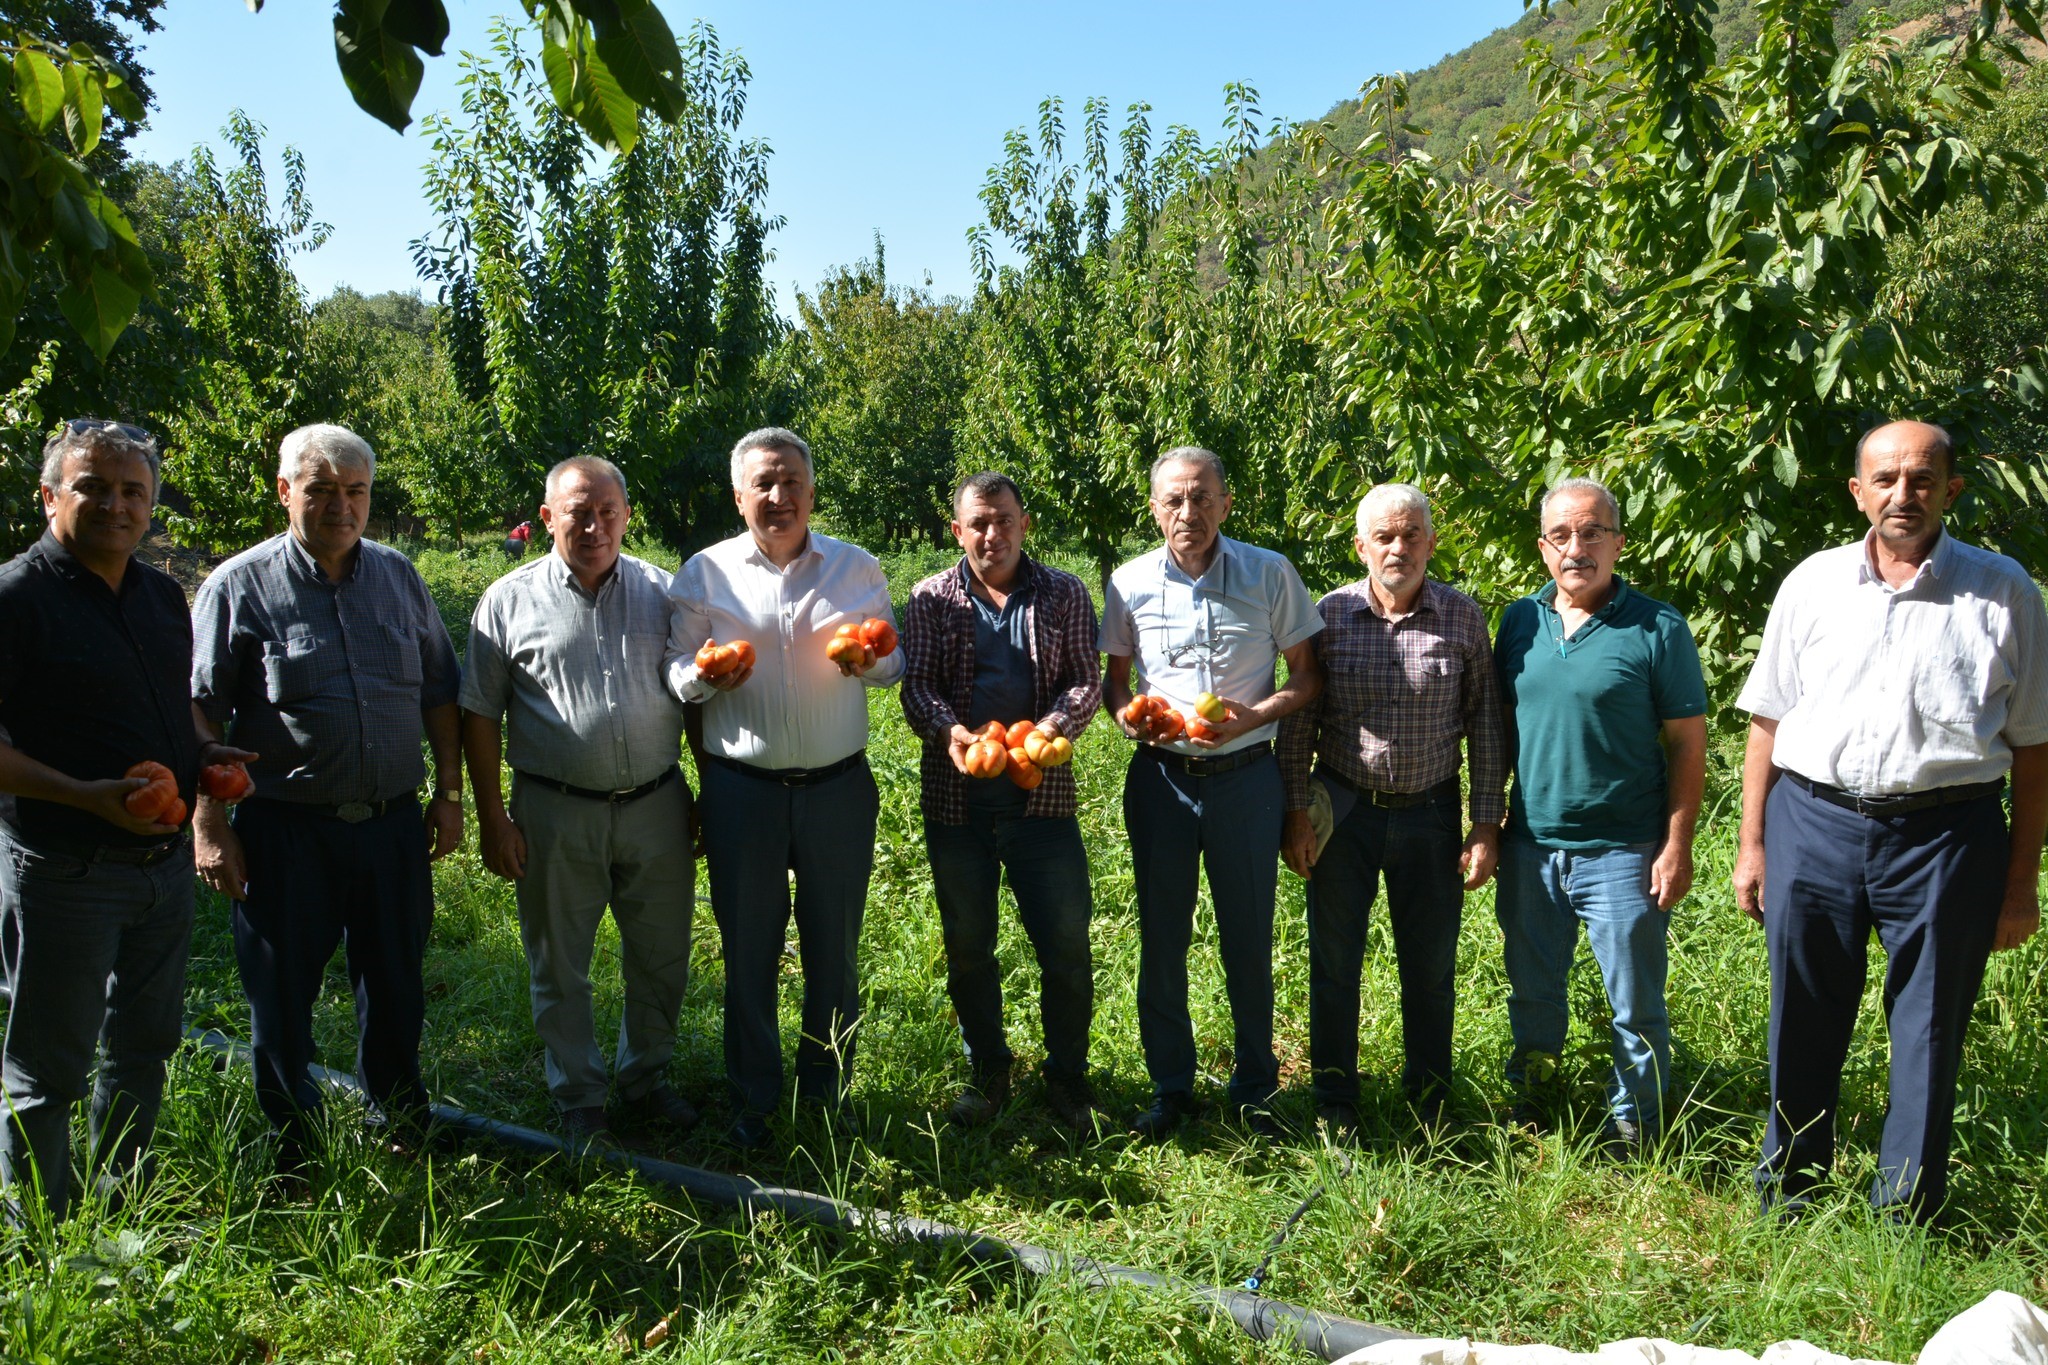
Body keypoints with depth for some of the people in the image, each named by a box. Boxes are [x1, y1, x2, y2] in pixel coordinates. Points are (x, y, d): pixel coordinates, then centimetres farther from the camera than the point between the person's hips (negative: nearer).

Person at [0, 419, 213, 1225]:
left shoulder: (163, 594, 9)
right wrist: (85, 795, -27)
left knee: (145, 1044, 20)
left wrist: (207, 759, 2)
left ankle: (127, 1204, 37)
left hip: (164, 861, 7)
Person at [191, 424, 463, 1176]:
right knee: (281, 993, 9)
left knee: (396, 981, 16)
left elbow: (439, 691, 12)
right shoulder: (239, 586, -5)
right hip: (285, 829, -3)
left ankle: (404, 1120, 37)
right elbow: (199, 715, -5)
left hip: (393, 823, 3)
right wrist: (209, 825, -9)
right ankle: (291, 1146, 29)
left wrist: (449, 793, 8)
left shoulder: (399, 576, 6)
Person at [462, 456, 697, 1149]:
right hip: (556, 814, -2)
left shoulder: (662, 592, 4)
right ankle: (580, 1105, 27)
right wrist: (491, 819, -3)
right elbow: (480, 714, 1)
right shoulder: (510, 600, -1)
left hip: (656, 806, 2)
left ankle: (646, 1083, 34)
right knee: (560, 967, 10)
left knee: (661, 959, 13)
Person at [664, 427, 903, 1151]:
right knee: (747, 948, 8)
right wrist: (705, 678, -16)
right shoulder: (704, 573, 3)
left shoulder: (858, 568, 6)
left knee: (836, 947, 10)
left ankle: (829, 1086, 29)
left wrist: (872, 663, -10)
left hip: (839, 786, 1)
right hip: (741, 789, -1)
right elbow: (673, 671, 6)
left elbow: (896, 660, 13)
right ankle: (752, 1098, 25)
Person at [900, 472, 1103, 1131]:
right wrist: (947, 729, -22)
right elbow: (916, 683, -1)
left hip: (1042, 793, -1)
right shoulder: (932, 597, 5)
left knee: (1066, 947, 2)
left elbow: (1087, 680, 0)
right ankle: (988, 1074, 30)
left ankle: (1068, 1080, 21)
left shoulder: (1065, 594, 5)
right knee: (967, 948, 12)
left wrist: (1053, 727, -20)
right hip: (955, 797, 1)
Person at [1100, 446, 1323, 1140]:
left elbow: (1308, 674, 1)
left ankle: (1254, 1089, 25)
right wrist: (1124, 712, -12)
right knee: (1161, 935, 9)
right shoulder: (1131, 582, 1)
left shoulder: (1270, 574, -4)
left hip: (1245, 775, -1)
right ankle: (1171, 1086, 26)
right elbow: (1114, 678, 11)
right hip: (1160, 776, 2)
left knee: (1249, 937, 8)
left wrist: (1255, 715, -16)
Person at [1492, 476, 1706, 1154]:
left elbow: (1688, 744, -7)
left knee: (1636, 1004, 7)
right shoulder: (1519, 620, 4)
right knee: (1533, 990, 18)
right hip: (1530, 846, 4)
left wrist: (1677, 848, -10)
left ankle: (1635, 1121, 27)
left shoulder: (1658, 629, -8)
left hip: (1622, 852, -4)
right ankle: (1530, 1095, 38)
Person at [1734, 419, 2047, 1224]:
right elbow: (1768, 721, 9)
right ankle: (1785, 1195, 29)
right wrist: (1752, 846, 6)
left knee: (1930, 1036, 8)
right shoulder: (1813, 584, 7)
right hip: (1813, 827, 2)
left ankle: (1907, 1215, 24)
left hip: (1945, 837, -1)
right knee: (1803, 1027, 11)